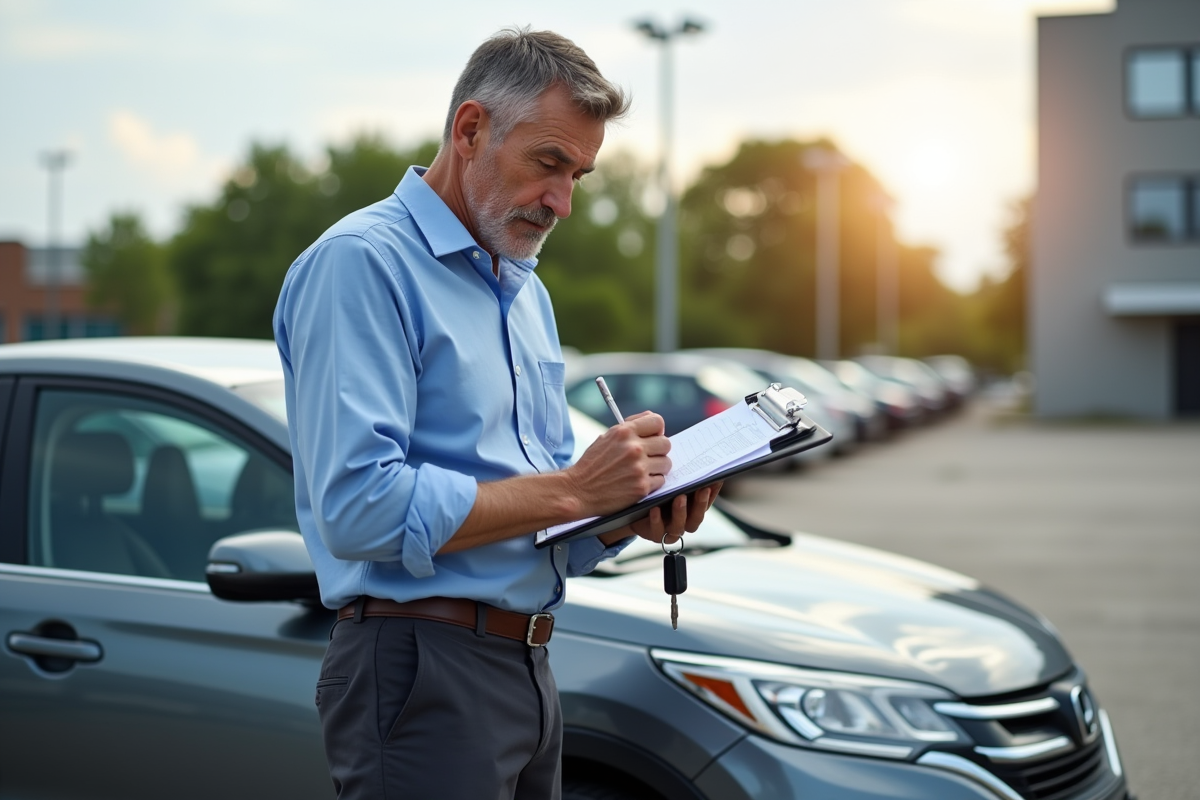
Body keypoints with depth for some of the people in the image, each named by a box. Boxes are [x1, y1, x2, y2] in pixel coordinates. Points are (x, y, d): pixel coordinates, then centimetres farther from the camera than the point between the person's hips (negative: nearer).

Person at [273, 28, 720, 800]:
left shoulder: (528, 292, 16)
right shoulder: (360, 262, -12)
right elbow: (359, 510, -24)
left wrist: (631, 519, -2)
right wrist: (569, 489, -20)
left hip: (528, 670, 9)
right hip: (421, 671, -8)